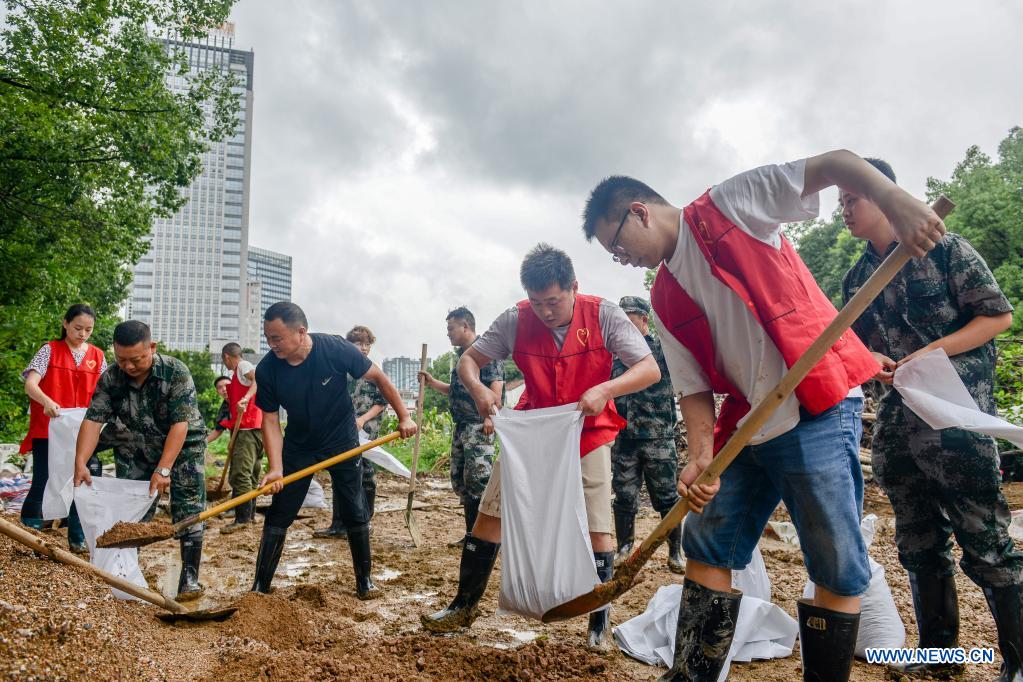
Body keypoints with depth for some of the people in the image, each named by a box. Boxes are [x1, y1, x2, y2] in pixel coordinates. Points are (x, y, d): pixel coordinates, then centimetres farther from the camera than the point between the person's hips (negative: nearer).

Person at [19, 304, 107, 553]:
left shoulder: (97, 356, 8)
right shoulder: (49, 350, -2)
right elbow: (30, 384, -15)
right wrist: (47, 401, -34)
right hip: (48, 430, -3)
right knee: (43, 484, 0)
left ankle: (78, 539, 18)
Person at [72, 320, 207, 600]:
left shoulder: (176, 372, -26)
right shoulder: (110, 379, -14)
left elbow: (180, 423, -30)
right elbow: (93, 420, -19)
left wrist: (163, 469, -35)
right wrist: (80, 462, -33)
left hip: (183, 448, -4)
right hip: (137, 450, 4)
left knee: (189, 511, -11)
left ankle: (189, 577, -5)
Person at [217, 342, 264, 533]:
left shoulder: (243, 366, -5)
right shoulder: (240, 372, 25)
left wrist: (245, 398, -36)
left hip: (248, 428, -11)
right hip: (256, 429, 11)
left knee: (240, 474, -13)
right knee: (251, 473, 17)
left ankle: (242, 518, -15)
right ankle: (250, 514, 25)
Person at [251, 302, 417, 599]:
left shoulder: (335, 349, -27)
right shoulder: (266, 370, -20)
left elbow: (378, 377, -13)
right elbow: (270, 421, -12)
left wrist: (404, 416, -9)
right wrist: (275, 467, -23)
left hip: (342, 441, -1)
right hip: (298, 445, 2)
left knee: (355, 513, 3)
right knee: (278, 515, 0)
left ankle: (364, 579, 21)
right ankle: (260, 586, 12)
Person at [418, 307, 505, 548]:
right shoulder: (461, 356, 21)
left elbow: (496, 384, -17)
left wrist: (490, 415, -25)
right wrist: (431, 382, 22)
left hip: (479, 426, -10)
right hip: (461, 426, 10)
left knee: (478, 479, -14)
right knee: (460, 481, 10)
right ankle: (472, 534, 19)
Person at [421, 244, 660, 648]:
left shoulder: (603, 315, -18)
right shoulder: (514, 321, -13)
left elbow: (650, 369, -21)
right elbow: (468, 360, -4)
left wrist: (605, 390, -39)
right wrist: (477, 388, -27)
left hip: (589, 434, -2)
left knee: (596, 526, -5)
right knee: (491, 512, 0)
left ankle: (599, 622, 14)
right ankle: (464, 606, 17)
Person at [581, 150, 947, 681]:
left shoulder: (731, 204, -4)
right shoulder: (664, 301, 12)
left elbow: (835, 163, -11)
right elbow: (694, 386, 8)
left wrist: (894, 200, -30)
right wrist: (701, 456, -9)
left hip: (817, 409, -7)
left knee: (837, 571, -3)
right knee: (706, 549, 9)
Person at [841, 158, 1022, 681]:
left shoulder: (943, 248, -2)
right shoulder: (857, 277, 13)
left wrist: (932, 352, -16)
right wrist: (871, 359, -5)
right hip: (895, 422, 6)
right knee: (919, 544, 12)